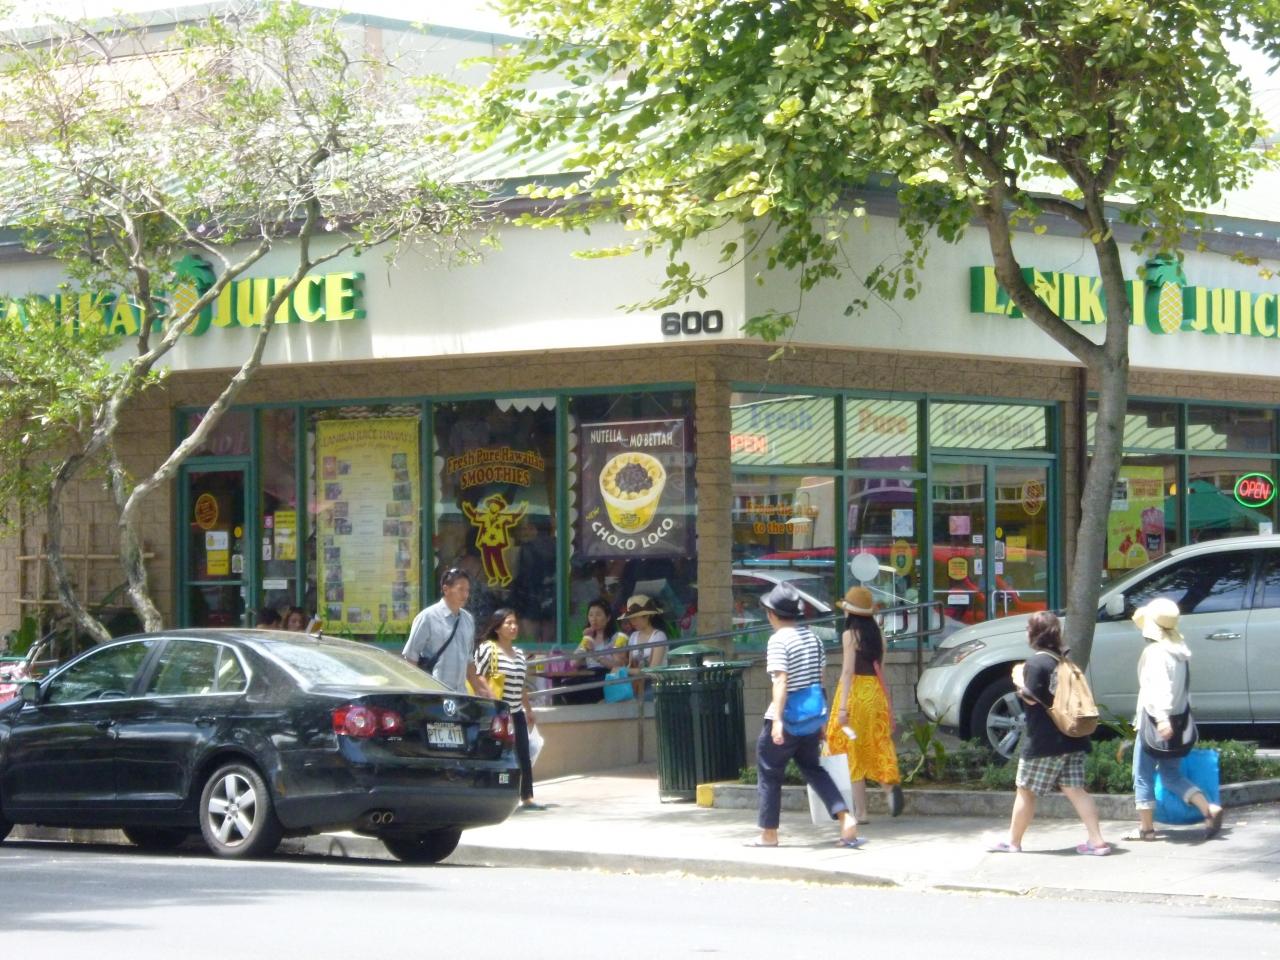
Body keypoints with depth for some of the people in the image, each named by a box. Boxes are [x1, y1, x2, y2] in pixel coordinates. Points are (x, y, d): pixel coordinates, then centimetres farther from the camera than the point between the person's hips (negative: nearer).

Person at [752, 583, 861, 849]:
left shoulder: (778, 640, -14)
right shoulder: (812, 637, 8)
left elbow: (781, 681, -24)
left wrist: (777, 720, -28)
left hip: (785, 720, -7)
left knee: (768, 773, 8)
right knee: (812, 768, 17)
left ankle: (768, 833, 14)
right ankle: (845, 818, 0)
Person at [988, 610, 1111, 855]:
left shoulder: (1036, 662, -13)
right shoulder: (1063, 659, 12)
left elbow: (1032, 697, -18)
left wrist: (1021, 687, 2)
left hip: (1044, 741, -7)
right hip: (1072, 739, 7)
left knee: (1025, 790, 6)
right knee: (1075, 789, 5)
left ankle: (1013, 841, 15)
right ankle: (1097, 841, -3)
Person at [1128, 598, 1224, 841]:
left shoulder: (1155, 652, -15)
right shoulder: (1180, 651, 11)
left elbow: (1159, 686, -29)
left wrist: (1162, 717, -40)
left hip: (1155, 723, -8)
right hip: (1177, 724, 8)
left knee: (1143, 776, 4)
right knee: (1172, 776, 14)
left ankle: (1146, 828, 7)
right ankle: (1209, 810, -3)